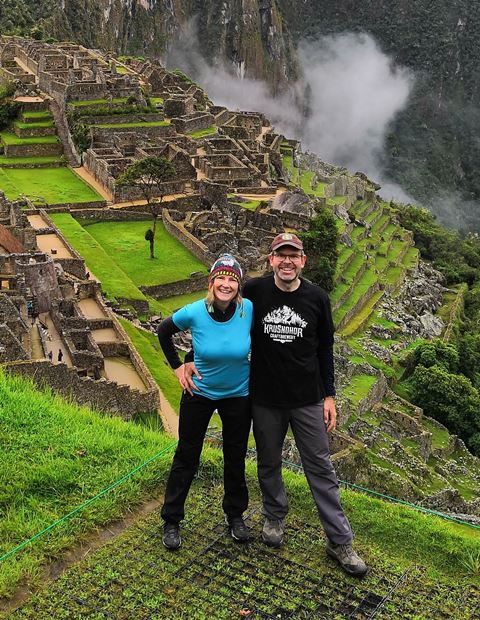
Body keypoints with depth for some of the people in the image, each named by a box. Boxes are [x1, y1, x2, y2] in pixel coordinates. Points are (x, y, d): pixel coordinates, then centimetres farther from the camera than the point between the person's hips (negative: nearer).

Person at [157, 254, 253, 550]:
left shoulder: (249, 309, -20)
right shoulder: (194, 312, -22)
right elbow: (164, 331, -1)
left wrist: (255, 364, -1)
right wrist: (177, 366, -4)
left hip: (238, 395, 1)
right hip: (200, 392, -1)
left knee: (236, 458, 15)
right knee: (187, 456, 9)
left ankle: (235, 514, 38)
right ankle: (171, 520, 27)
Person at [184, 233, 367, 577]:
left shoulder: (317, 298, -5)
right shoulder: (254, 291, -8)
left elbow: (325, 350, 4)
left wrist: (329, 396, 2)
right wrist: (193, 360, -6)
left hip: (308, 400, 0)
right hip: (265, 398, 0)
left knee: (321, 468, 6)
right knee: (269, 463, 16)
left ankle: (340, 541, 17)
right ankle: (275, 517, 41)